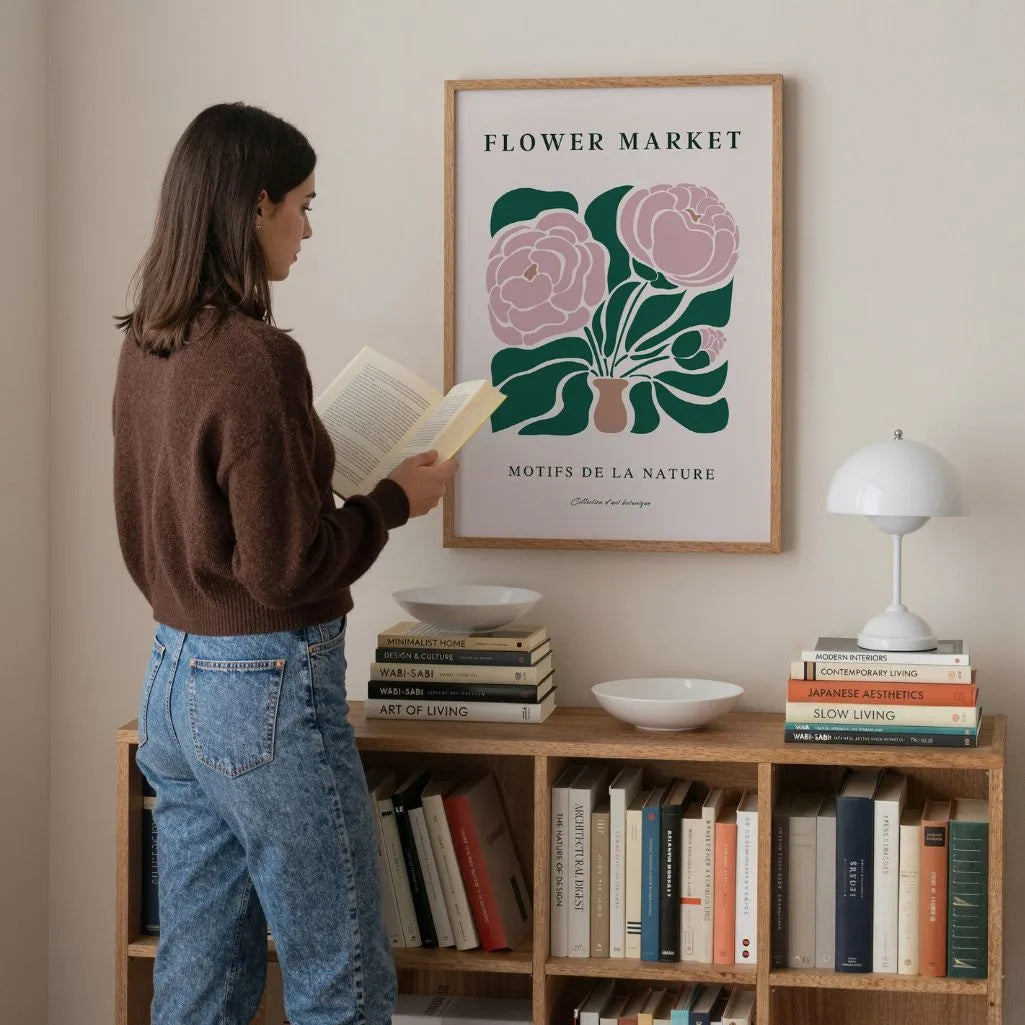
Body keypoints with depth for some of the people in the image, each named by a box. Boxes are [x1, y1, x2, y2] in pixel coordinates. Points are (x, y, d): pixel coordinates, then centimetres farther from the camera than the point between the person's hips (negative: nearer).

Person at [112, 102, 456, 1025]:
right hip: (266, 689, -8)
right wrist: (395, 500, -5)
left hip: (171, 676, 9)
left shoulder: (146, 348, 6)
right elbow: (288, 567, -19)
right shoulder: (254, 357, -20)